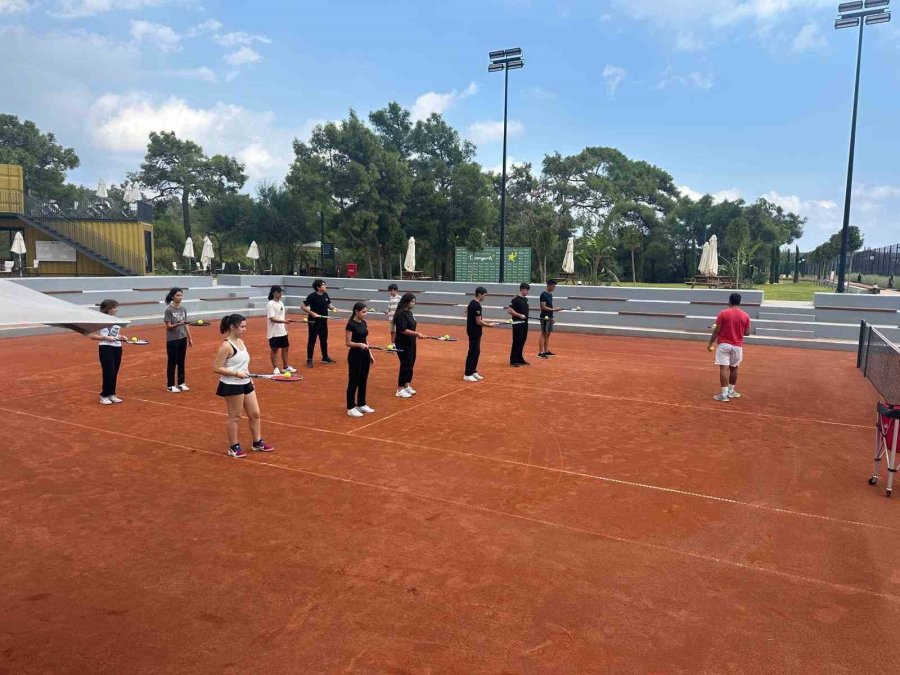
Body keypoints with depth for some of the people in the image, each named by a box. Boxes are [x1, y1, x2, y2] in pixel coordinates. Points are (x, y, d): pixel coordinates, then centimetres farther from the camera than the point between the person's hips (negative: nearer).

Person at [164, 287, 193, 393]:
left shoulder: (183, 309, 6)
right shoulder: (169, 310, -10)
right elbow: (168, 327, -12)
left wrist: (190, 338, 10)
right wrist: (178, 324, -29)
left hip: (183, 339, 5)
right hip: (172, 340, -5)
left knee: (181, 362, 11)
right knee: (172, 362, 2)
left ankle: (181, 383, 21)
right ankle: (170, 385, 11)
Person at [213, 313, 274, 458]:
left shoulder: (241, 341, 8)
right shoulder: (226, 346, -17)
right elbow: (216, 368, -19)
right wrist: (236, 373, -24)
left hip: (245, 383, 8)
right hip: (232, 386, -8)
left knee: (255, 414, 13)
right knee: (235, 417, 5)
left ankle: (257, 443, 27)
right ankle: (234, 447, 20)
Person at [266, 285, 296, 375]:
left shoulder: (281, 303, 11)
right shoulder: (270, 304, -14)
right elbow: (272, 319, -22)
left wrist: (285, 327, 16)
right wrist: (284, 321, -35)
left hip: (282, 332, 8)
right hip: (274, 333, -8)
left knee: (285, 348, 13)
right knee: (274, 349, 2)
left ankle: (285, 367, 25)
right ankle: (275, 368, 12)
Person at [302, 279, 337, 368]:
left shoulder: (325, 295, 3)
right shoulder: (312, 296, -15)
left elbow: (329, 304, 17)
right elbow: (303, 306, -12)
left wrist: (333, 308, -4)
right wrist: (312, 313, -22)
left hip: (323, 321, 6)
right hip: (314, 322, -6)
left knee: (324, 340, 16)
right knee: (312, 341, 1)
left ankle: (325, 357, 30)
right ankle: (309, 359, 10)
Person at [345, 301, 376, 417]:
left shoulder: (363, 323, 9)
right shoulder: (351, 324, -15)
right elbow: (348, 343, -15)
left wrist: (370, 354, 14)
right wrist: (359, 344, -31)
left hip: (364, 355, 8)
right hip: (355, 355, -8)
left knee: (363, 381, 14)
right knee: (354, 382, -1)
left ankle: (361, 404, 25)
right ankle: (351, 408, 7)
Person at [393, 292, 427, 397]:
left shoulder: (409, 313, 10)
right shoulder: (401, 314, -19)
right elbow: (403, 330, -25)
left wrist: (418, 334, 12)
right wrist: (416, 334, -25)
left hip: (411, 343, 9)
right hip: (403, 345, -9)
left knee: (410, 365, 15)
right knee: (405, 366, -3)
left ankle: (407, 386, 28)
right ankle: (400, 390, 7)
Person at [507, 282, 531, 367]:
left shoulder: (526, 299, 12)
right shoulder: (515, 299, -13)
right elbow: (509, 310, -18)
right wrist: (519, 315, -21)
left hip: (525, 323, 8)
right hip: (517, 323, -8)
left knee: (522, 342, 13)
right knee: (516, 342, -6)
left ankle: (520, 359, 22)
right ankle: (513, 361, 0)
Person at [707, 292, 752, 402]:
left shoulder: (723, 313, -7)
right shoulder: (745, 316, 1)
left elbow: (717, 330, -7)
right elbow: (747, 332, 4)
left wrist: (711, 343, 2)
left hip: (724, 345, -3)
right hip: (737, 346, 3)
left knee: (724, 368, -5)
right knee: (734, 368, 16)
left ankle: (724, 394, -8)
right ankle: (731, 391, 27)